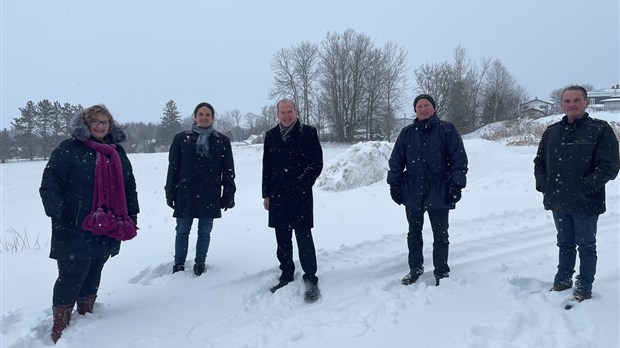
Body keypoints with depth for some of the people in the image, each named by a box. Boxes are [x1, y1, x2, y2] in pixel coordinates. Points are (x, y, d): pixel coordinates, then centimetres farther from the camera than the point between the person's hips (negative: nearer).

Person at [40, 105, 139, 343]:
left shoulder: (117, 151, 13)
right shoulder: (69, 149, -5)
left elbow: (129, 185, 18)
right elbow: (49, 183, -11)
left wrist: (132, 215, 14)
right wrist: (58, 215, -19)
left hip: (107, 230, 6)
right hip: (75, 230, -5)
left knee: (93, 275, 17)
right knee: (71, 277, -2)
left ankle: (86, 316, 33)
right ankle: (60, 328, 13)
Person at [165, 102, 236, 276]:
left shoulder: (222, 141, 3)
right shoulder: (182, 138, 3)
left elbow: (228, 170, 4)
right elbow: (173, 167, 4)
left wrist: (229, 194, 0)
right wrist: (170, 193, 1)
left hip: (210, 195, 0)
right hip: (185, 194, 0)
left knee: (205, 232, 10)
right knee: (182, 231, 8)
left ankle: (200, 264, 24)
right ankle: (178, 264, 23)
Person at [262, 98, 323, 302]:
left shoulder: (308, 133, 0)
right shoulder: (271, 136, 11)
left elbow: (317, 162, 0)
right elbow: (266, 167, 14)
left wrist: (303, 183, -9)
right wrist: (266, 194, 11)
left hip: (300, 195, -4)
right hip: (278, 195, 4)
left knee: (304, 237, -6)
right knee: (282, 239, 12)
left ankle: (310, 279, 5)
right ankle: (286, 276, 26)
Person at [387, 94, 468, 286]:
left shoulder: (447, 130, -4)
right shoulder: (407, 133, 5)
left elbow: (459, 159, -6)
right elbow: (396, 160, 8)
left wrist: (456, 184, -12)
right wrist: (394, 184, 2)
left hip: (438, 192, -3)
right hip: (412, 192, 3)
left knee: (440, 235, 8)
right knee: (414, 232, 15)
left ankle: (441, 272, 23)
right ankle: (415, 268, 31)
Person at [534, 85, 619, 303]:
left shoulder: (600, 130, -8)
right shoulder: (551, 132, 7)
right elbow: (539, 161, 15)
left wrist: (586, 187, -19)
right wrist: (542, 184, 2)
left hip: (585, 203, -4)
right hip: (558, 202, 4)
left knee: (586, 246, 9)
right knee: (565, 243, 18)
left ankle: (584, 287, 23)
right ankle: (563, 279, 33)